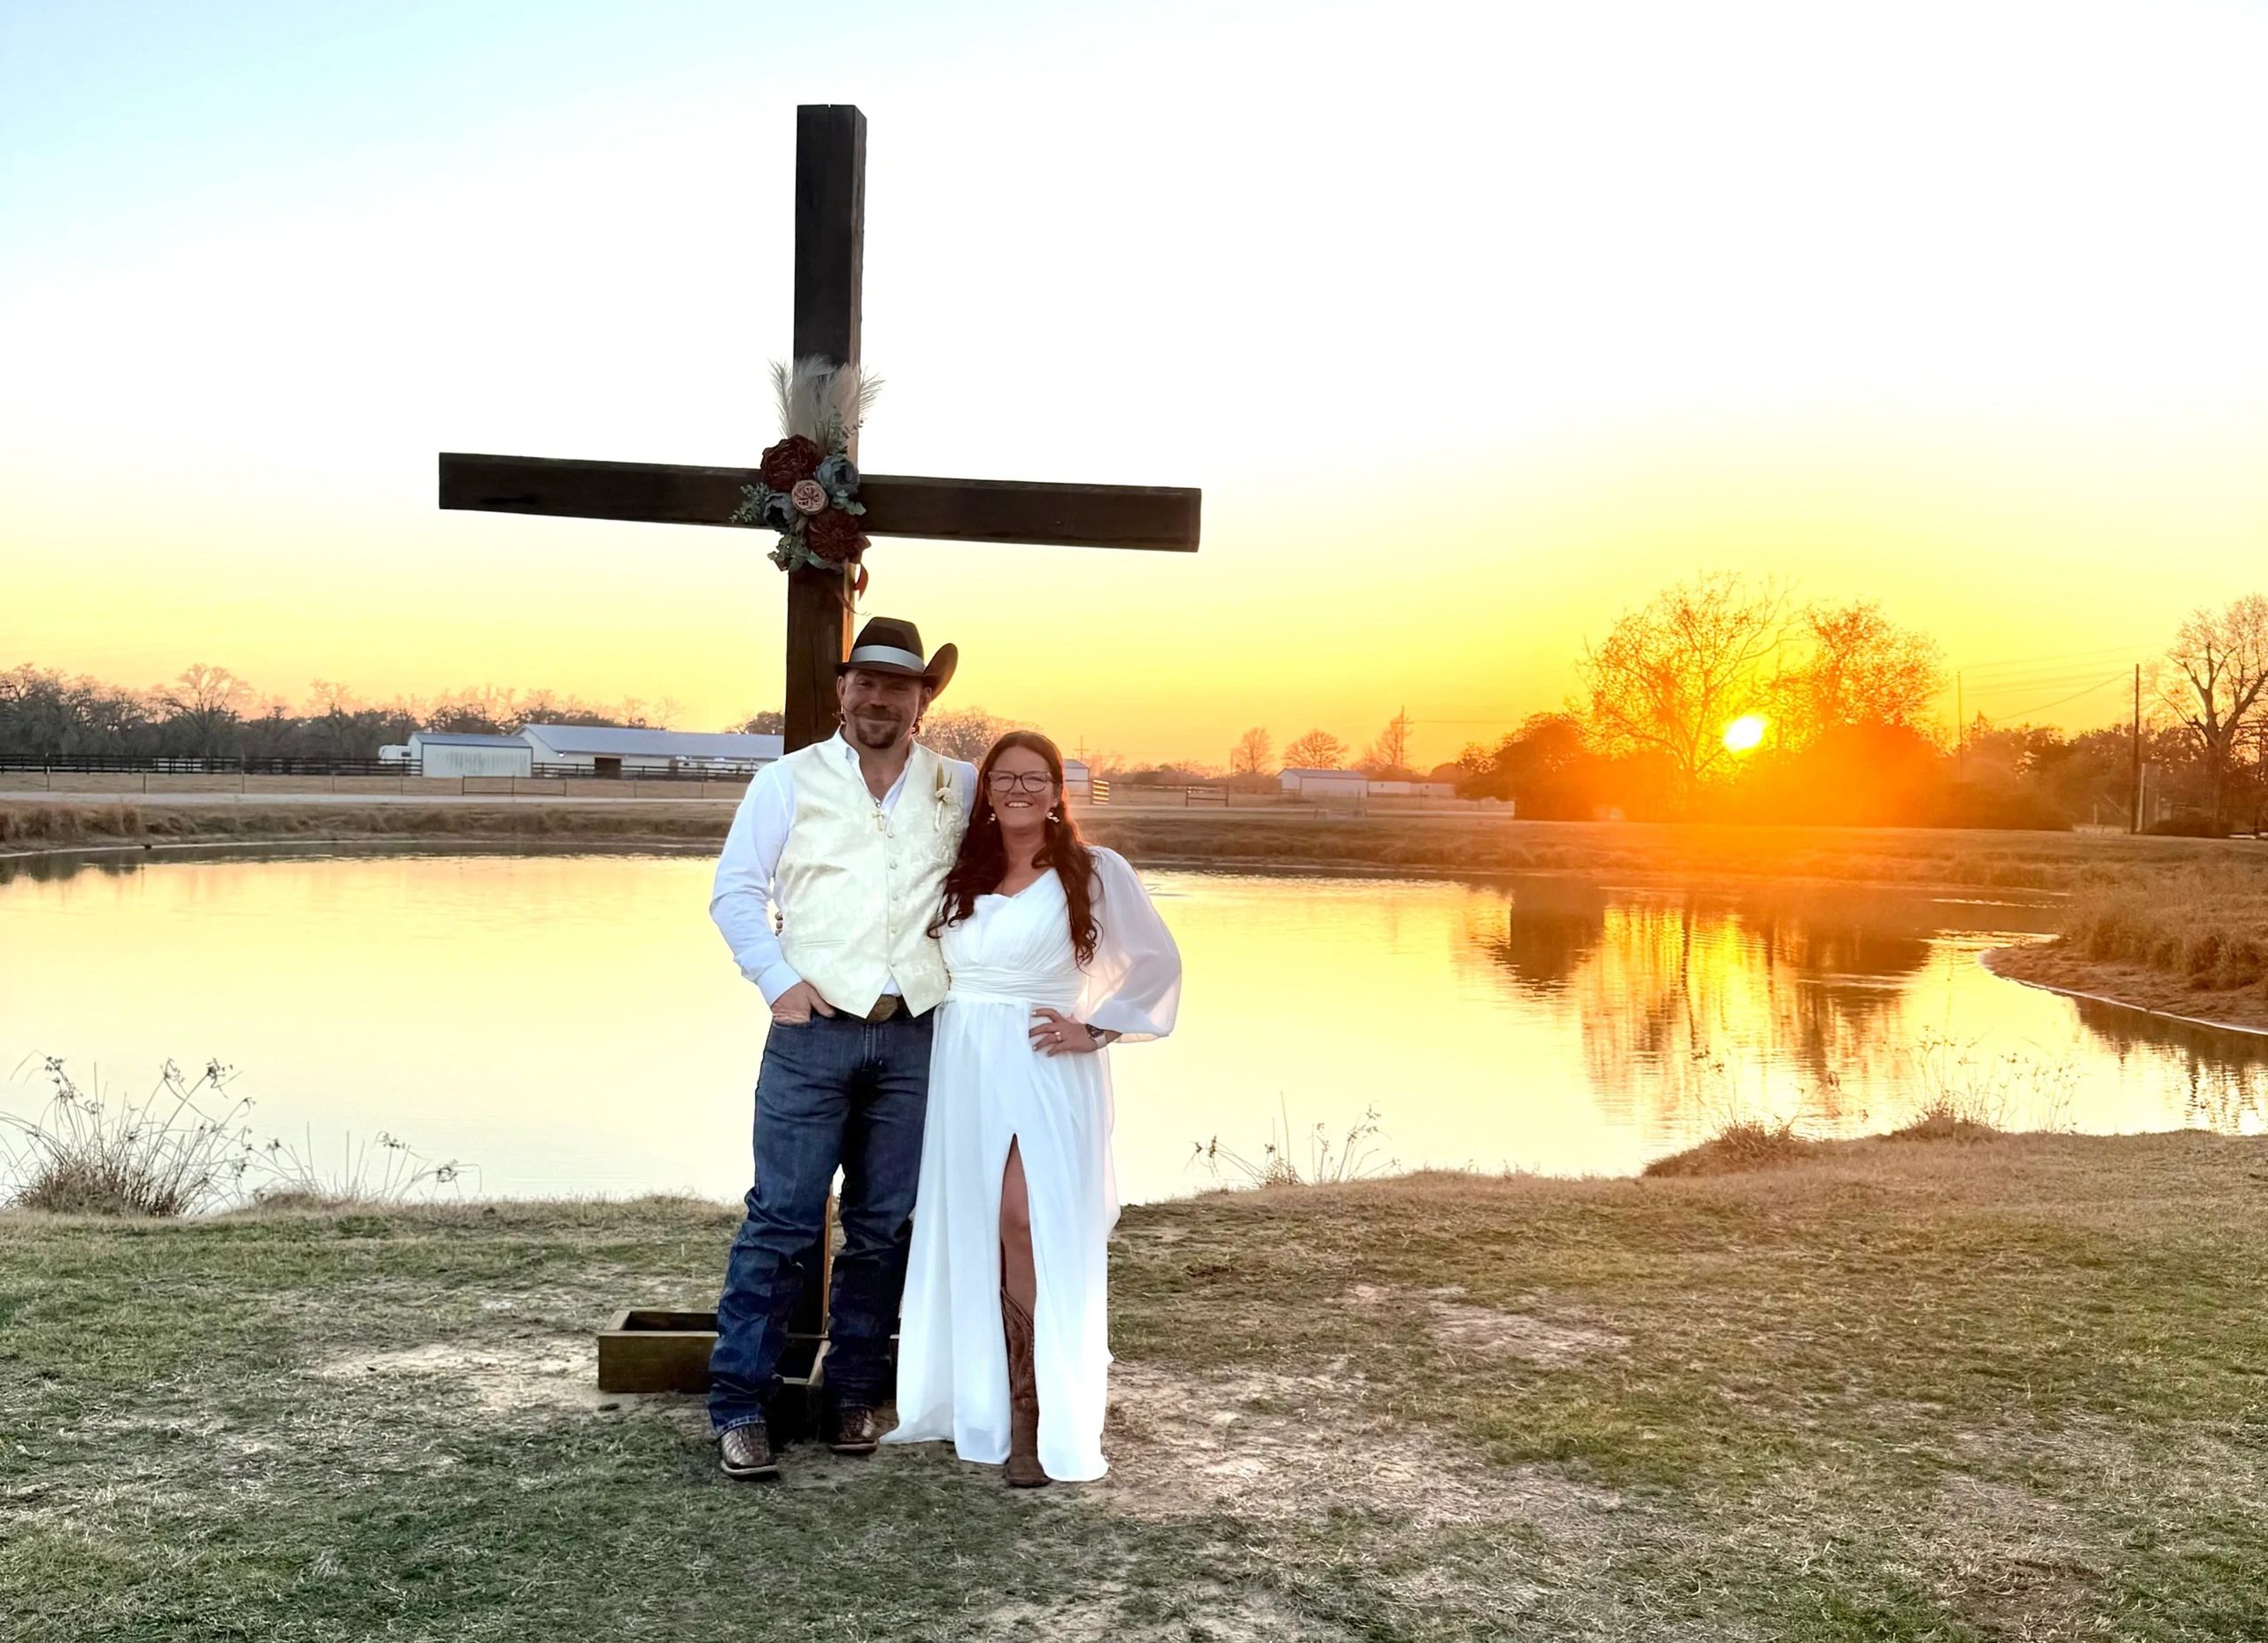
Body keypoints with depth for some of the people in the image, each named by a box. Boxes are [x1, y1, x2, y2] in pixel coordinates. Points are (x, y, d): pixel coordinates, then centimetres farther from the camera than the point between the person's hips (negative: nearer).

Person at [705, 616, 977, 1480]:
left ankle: (854, 1395, 20)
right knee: (781, 1220, -4)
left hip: (915, 1037, 2)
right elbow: (734, 890, 5)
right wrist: (778, 980, -6)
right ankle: (740, 1405, 4)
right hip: (814, 1029, -2)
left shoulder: (961, 789, 10)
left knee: (884, 1228, 8)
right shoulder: (789, 780, 5)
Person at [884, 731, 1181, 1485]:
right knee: (969, 1234, 3)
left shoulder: (1097, 873, 2)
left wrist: (1095, 1028, -2)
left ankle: (1039, 1419, -4)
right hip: (965, 1074, 4)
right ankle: (980, 1399, 17)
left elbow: (1157, 963, 7)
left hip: (1050, 1075, -4)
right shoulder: (957, 876, 13)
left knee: (1032, 1225, -15)